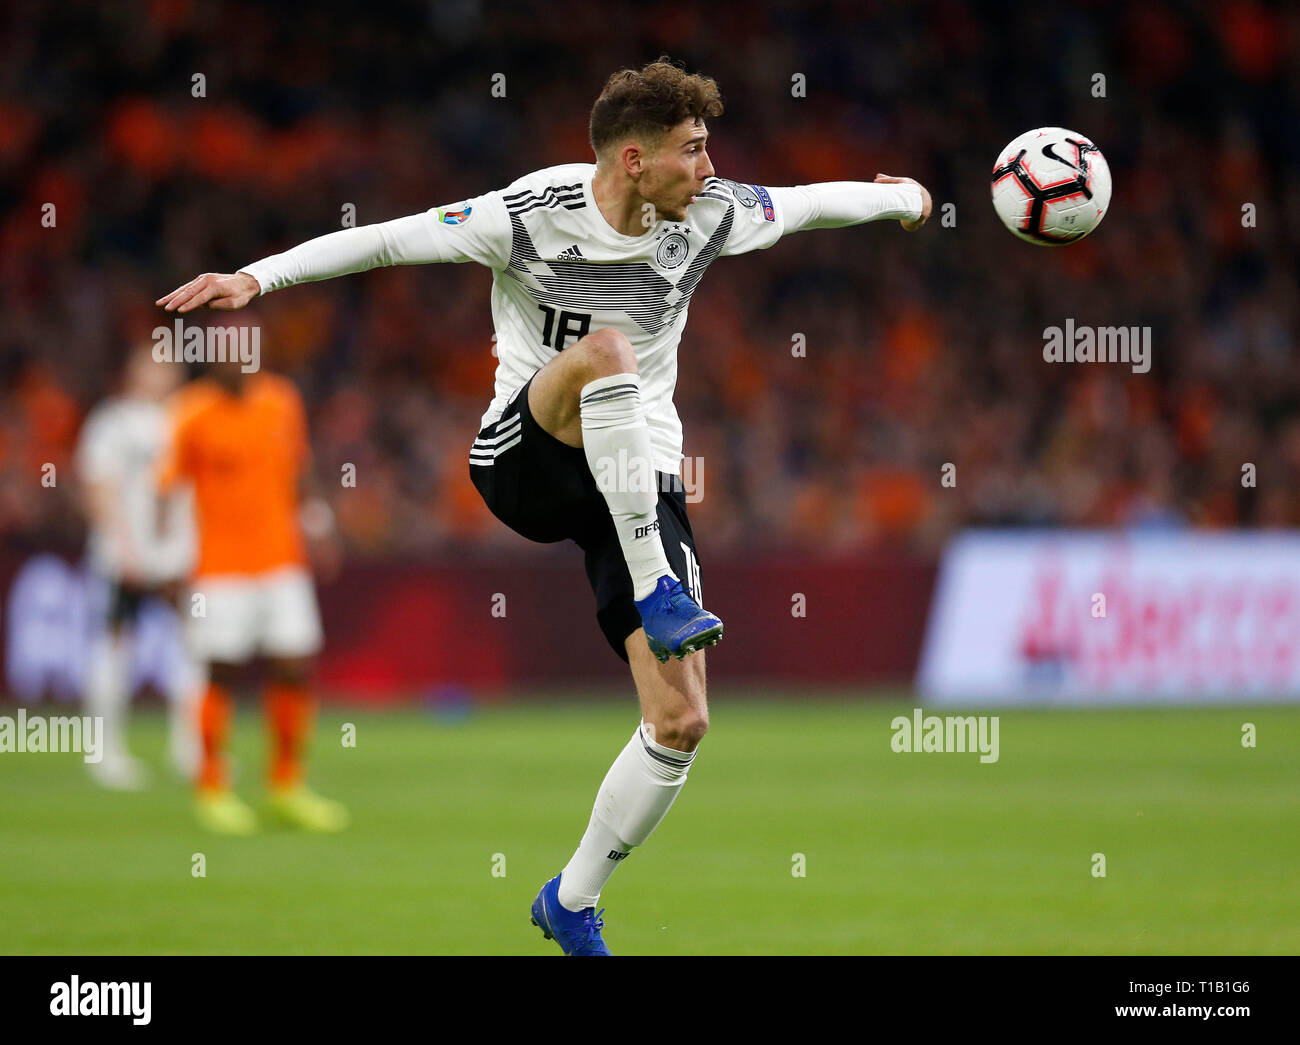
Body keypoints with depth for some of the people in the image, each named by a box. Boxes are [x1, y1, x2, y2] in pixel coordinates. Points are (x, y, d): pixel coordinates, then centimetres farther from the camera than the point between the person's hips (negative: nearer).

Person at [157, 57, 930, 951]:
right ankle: (656, 592, -35)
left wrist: (900, 197, 35)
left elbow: (804, 203, 17)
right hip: (525, 463, -4)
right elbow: (385, 240, -14)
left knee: (682, 724, -8)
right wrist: (256, 277, -24)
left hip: (642, 481, 4)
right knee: (605, 348, -38)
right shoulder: (529, 217, -14)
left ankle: (573, 901, 15)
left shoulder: (709, 217, -1)